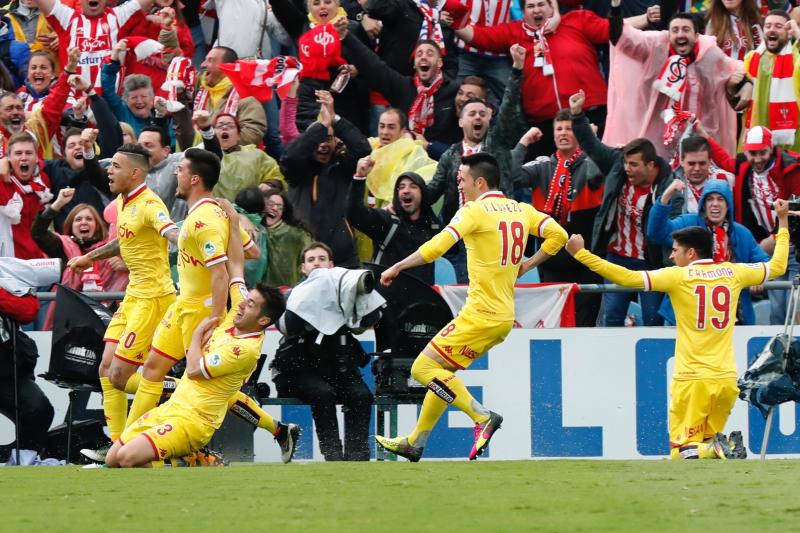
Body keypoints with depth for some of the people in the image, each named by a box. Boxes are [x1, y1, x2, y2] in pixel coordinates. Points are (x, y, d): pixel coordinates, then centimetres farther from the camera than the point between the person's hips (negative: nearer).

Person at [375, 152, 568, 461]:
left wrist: (397, 268, -10)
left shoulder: (475, 211, -10)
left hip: (481, 314, -9)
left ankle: (482, 417, -16)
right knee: (441, 371, 19)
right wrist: (526, 265, 11)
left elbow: (436, 247, -19)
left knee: (424, 369, -7)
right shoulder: (522, 211, 11)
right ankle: (415, 443, 24)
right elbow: (558, 235, 5)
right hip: (504, 316, 9)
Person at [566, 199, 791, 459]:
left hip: (692, 379, -5)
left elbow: (628, 278, -11)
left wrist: (580, 253, -5)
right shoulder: (733, 273, 8)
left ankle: (719, 449, -30)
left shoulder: (678, 276, -5)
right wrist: (783, 222, 37)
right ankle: (718, 446, -17)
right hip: (727, 379, 5)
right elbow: (777, 267, 23)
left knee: (682, 452, -1)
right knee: (708, 441, 16)